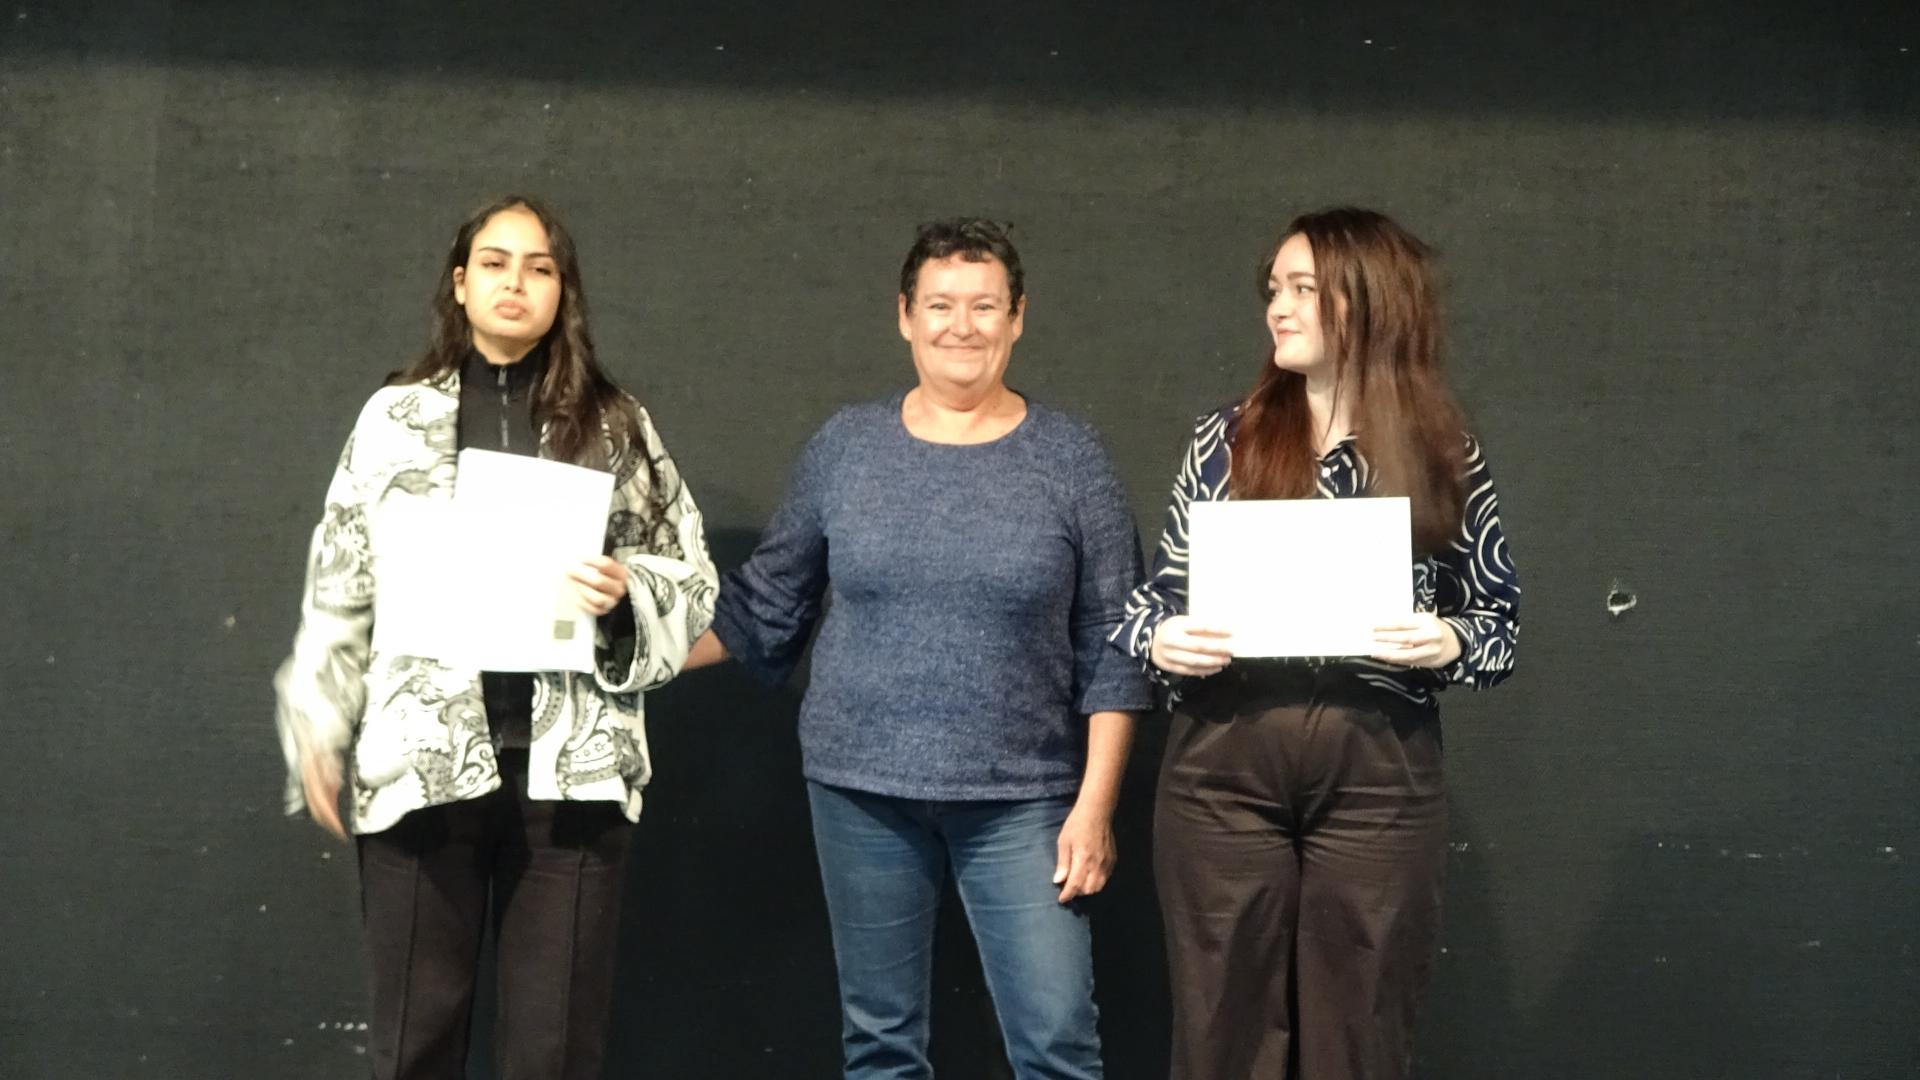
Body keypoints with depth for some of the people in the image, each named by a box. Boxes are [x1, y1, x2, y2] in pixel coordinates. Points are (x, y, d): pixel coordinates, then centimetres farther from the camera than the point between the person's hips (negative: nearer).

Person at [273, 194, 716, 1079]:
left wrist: (623, 593, -11)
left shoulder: (617, 425, 7)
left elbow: (691, 578, 9)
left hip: (571, 764, 0)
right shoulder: (395, 416, 7)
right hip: (419, 761, 0)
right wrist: (318, 733, 4)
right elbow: (340, 590, 9)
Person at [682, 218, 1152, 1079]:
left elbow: (1111, 651, -2)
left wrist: (1094, 805, -6)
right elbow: (766, 603, 11)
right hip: (862, 787, 2)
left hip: (1020, 801, -2)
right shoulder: (847, 445, 4)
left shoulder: (1069, 457, -1)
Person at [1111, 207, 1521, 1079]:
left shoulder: (1443, 455, 4)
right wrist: (1160, 640, -10)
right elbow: (1162, 591, 11)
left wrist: (1449, 642, -12)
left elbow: (1501, 614, 9)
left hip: (1379, 778, -1)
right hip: (1223, 769, 1)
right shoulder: (1226, 439, 7)